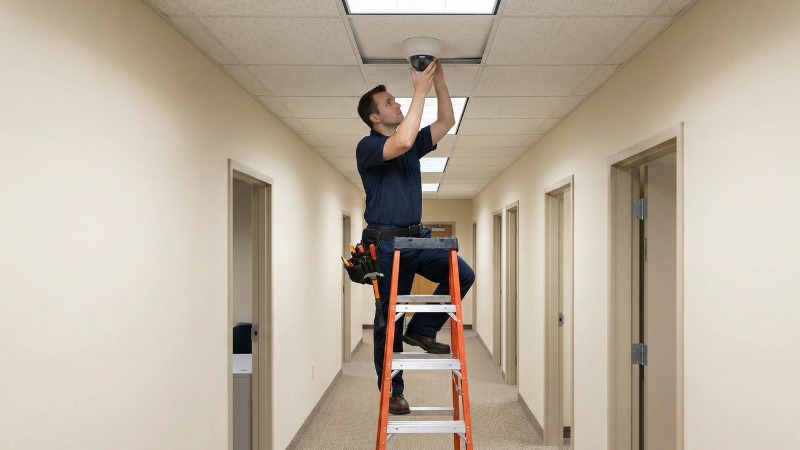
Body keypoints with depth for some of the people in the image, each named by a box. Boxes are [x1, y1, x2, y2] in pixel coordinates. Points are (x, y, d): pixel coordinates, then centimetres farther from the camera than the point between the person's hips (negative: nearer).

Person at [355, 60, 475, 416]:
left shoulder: (413, 144, 13)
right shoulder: (367, 147, -9)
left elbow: (447, 122, 9)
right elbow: (402, 143, -29)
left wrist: (438, 78, 0)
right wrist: (420, 90, -23)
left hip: (418, 236, 6)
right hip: (387, 242, -6)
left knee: (462, 274, -12)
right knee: (389, 318, 2)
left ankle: (422, 330, 8)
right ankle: (391, 390, 19)